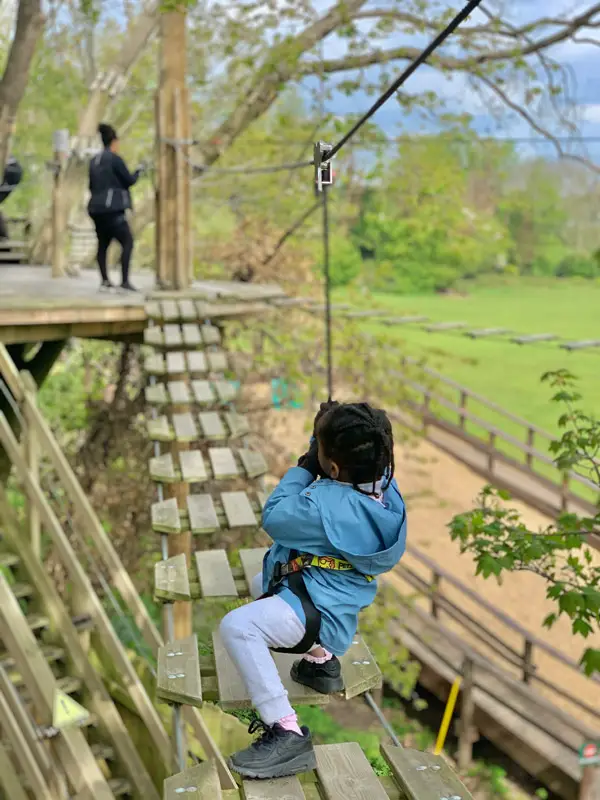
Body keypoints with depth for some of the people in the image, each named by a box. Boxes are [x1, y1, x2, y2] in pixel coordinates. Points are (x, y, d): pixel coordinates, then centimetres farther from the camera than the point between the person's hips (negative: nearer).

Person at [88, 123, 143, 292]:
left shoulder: (94, 161, 15)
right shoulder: (115, 159, -8)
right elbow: (129, 180, -5)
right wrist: (138, 172, 13)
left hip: (96, 208, 8)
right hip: (112, 208, -8)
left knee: (103, 244, 12)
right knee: (127, 241, -7)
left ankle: (104, 281, 10)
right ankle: (125, 281, -15)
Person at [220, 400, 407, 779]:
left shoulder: (328, 505, -31)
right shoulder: (383, 483, -7)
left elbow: (273, 518, -18)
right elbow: (366, 459, 16)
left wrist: (304, 467, -10)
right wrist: (330, 429, -2)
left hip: (320, 611, -11)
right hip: (333, 593, 11)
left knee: (237, 627, -28)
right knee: (263, 584, 33)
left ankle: (287, 734, -25)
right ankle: (321, 660, 33)